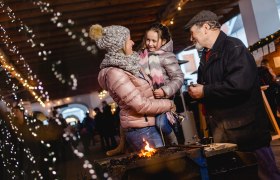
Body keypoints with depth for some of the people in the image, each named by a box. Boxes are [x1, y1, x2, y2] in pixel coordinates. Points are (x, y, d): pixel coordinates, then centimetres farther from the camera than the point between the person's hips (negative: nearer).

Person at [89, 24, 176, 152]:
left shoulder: (127, 66, 7)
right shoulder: (115, 73, -20)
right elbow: (141, 105, -21)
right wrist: (169, 104, -9)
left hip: (149, 125, 9)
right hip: (141, 130, -9)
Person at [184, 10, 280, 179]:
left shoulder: (234, 47, -12)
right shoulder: (207, 55, 15)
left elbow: (240, 84, -28)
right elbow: (205, 85, 26)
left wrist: (205, 91, -17)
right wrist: (196, 91, 2)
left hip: (245, 126, -8)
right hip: (220, 127, 8)